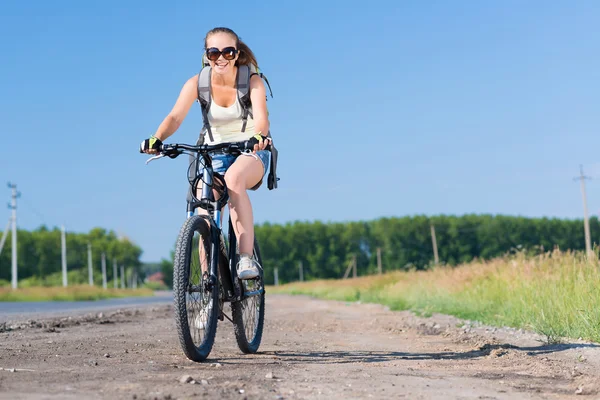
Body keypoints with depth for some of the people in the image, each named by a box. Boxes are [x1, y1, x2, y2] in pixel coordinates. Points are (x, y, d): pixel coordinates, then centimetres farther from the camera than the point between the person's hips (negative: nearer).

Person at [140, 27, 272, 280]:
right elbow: (175, 117, -23)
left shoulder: (253, 81, -14)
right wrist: (156, 139, -44)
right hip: (214, 153, 3)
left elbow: (261, 117, -31)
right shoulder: (197, 83, -10)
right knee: (205, 217, -12)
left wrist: (258, 137, -54)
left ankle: (247, 257, -37)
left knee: (234, 178, -37)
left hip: (250, 152, -3)